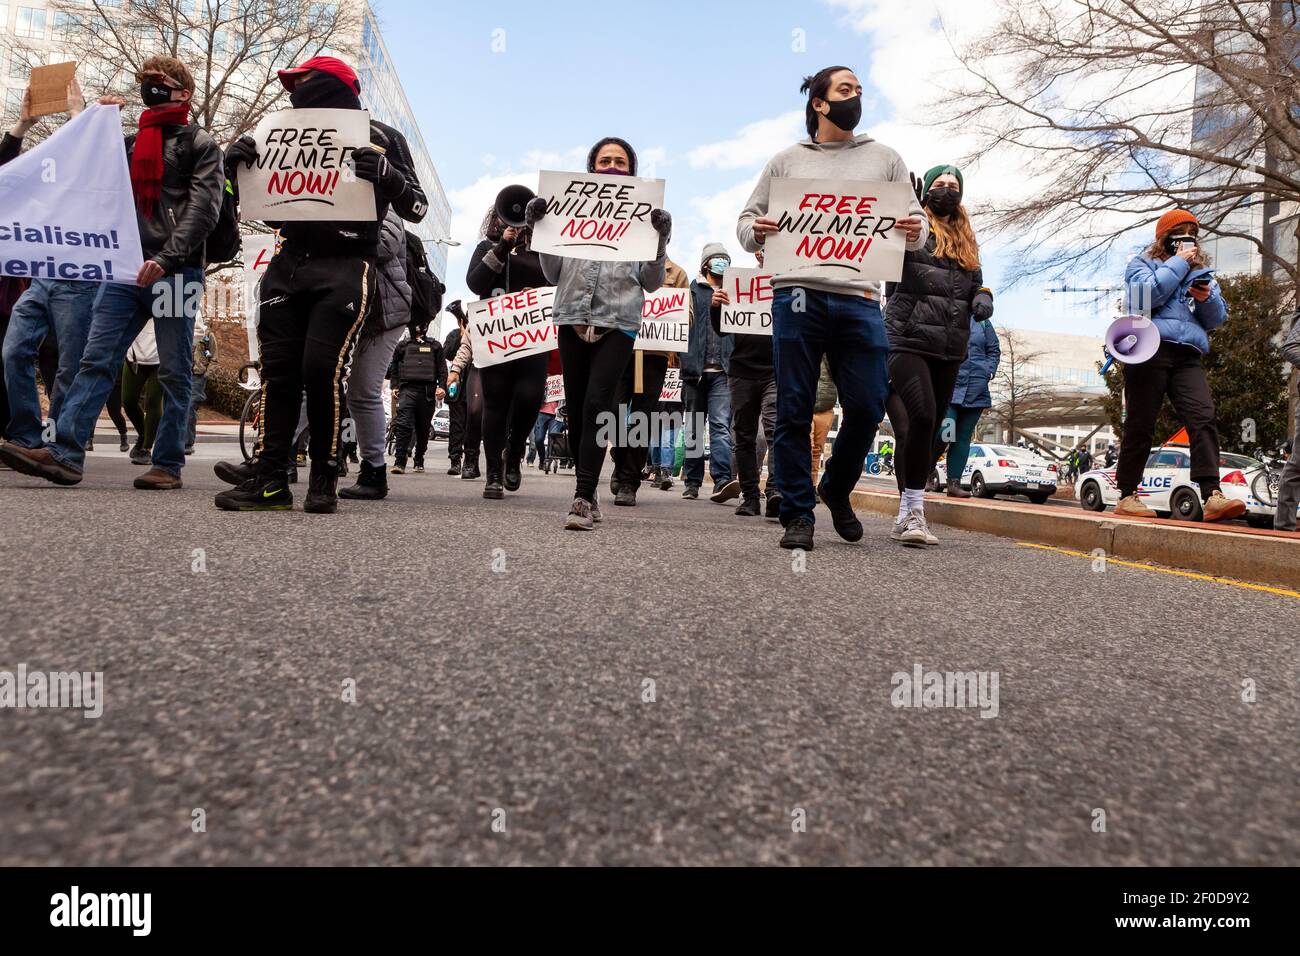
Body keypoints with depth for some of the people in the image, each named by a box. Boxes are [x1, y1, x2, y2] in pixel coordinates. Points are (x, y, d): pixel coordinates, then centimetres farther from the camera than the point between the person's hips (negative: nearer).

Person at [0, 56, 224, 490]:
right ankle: (65, 452, -9)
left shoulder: (200, 144, 7)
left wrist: (166, 259, -17)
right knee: (95, 361, -5)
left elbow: (202, 208, -6)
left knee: (174, 372, -2)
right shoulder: (130, 143, 26)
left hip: (176, 272, -6)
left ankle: (168, 464, 1)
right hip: (125, 268, 6)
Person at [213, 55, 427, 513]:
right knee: (278, 369, -2)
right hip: (289, 264, 5)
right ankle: (270, 478, 1)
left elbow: (416, 208, 2)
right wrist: (237, 160, 5)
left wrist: (387, 175, -17)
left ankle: (325, 478, -3)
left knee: (321, 369, -15)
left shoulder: (382, 137, 7)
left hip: (345, 268, -5)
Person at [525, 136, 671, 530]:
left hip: (618, 320, -2)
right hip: (573, 317, 3)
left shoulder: (642, 214, 12)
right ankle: (588, 493, 14)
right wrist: (540, 229, 1)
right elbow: (553, 274, 11)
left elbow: (652, 283, 7)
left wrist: (661, 240, -6)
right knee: (576, 407, 3)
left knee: (597, 404, -15)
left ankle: (582, 497, -17)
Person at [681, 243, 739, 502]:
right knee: (693, 427, 6)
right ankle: (691, 481, 14)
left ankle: (723, 480, -22)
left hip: (723, 371, 1)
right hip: (696, 368, 0)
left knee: (721, 425, -12)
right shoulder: (692, 290, 10)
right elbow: (684, 322, -2)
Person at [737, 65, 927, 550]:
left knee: (868, 407, -2)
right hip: (797, 296, -1)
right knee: (794, 411, -2)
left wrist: (916, 230, -8)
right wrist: (757, 231, -9)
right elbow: (747, 220, 14)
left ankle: (836, 489, 24)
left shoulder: (885, 159, 19)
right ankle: (797, 515, 7)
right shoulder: (786, 160, 16)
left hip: (859, 299, 2)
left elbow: (916, 222, 16)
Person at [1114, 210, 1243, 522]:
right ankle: (1127, 496, 4)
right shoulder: (1142, 263, 13)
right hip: (1150, 351, -4)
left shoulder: (1201, 272, 26)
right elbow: (1146, 295, -10)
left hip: (1188, 356, 4)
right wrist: (1178, 263, -3)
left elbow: (1217, 318, 20)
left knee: (1203, 418, -14)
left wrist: (1207, 298, 0)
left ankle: (1212, 496, -22)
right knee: (1140, 425, -3)